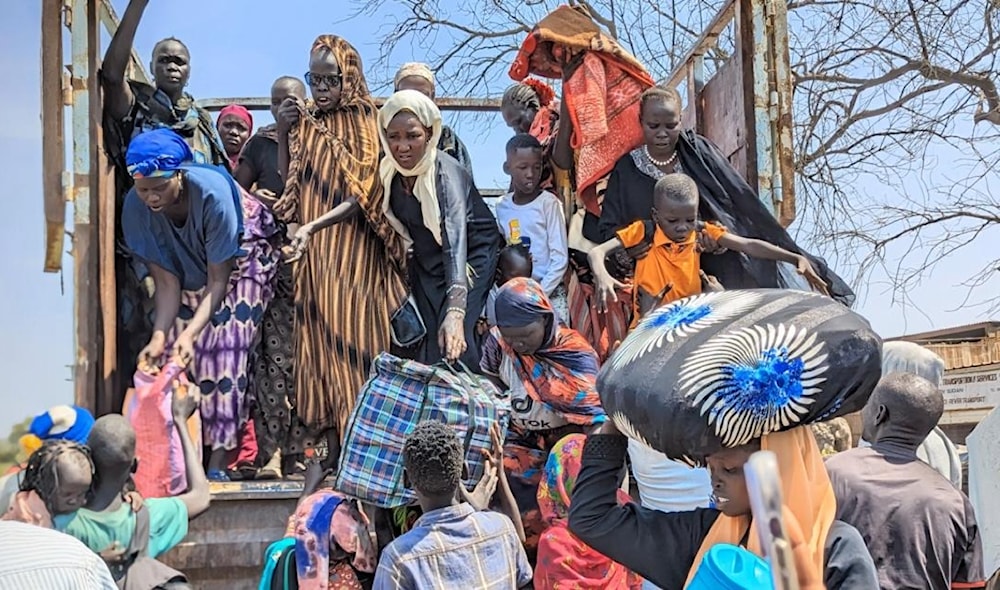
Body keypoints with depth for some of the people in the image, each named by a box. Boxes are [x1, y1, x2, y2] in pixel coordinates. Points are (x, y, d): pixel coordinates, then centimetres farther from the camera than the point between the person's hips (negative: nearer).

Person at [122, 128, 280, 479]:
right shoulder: (136, 208, -24)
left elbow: (219, 279, -30)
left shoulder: (212, 192, -37)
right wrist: (159, 336, -32)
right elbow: (167, 282, -19)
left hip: (241, 260, -4)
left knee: (225, 345, -17)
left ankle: (219, 460, -16)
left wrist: (190, 332, -41)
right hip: (190, 270, 5)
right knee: (177, 356, -8)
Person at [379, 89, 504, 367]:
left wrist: (455, 312, -54)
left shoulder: (445, 172, -31)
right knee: (421, 338, -3)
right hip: (426, 260, 6)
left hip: (471, 253, -5)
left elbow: (456, 239, -43)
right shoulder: (389, 170, -12)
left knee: (453, 340, -19)